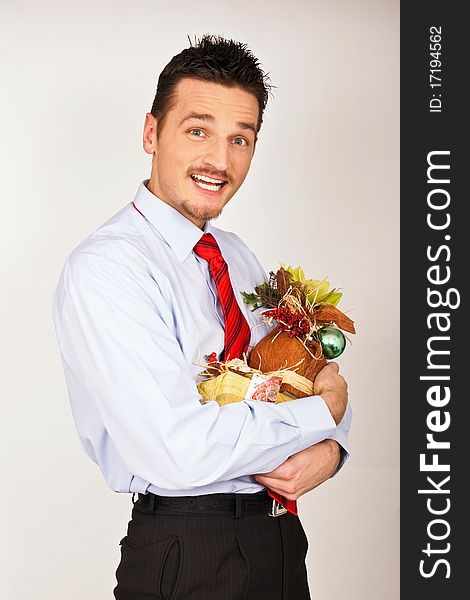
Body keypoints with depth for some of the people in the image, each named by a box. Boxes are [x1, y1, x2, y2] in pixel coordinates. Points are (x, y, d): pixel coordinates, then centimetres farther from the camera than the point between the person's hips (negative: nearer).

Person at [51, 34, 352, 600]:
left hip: (282, 536, 7)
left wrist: (328, 449, -11)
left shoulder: (239, 256, 8)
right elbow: (181, 450, -27)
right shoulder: (103, 267, -18)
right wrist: (324, 411, -14)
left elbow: (318, 377, 12)